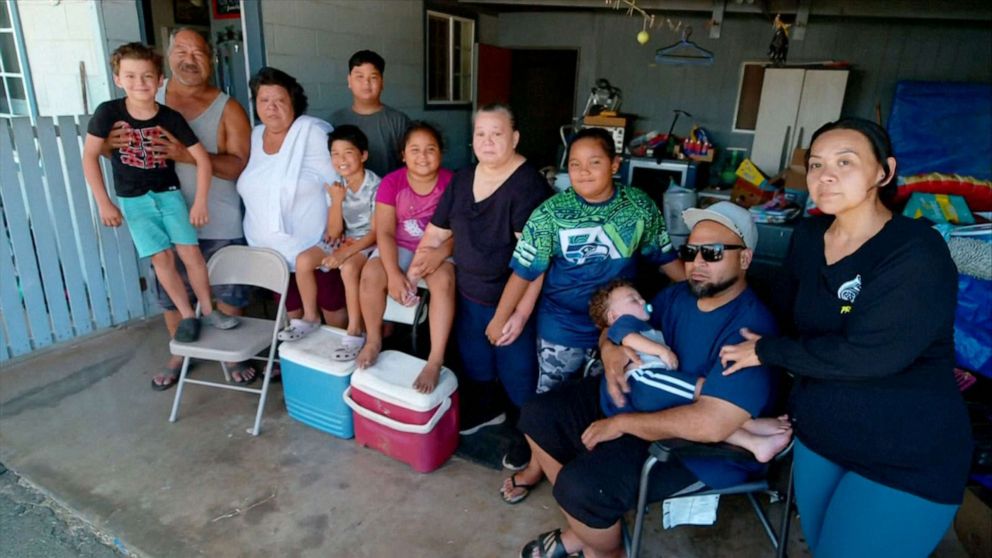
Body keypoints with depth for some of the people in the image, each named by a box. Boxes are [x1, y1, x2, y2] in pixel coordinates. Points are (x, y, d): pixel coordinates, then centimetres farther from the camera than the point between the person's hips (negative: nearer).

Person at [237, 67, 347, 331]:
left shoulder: (313, 132, -12)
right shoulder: (253, 136, 7)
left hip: (314, 246, -5)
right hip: (271, 250, 6)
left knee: (332, 307, 5)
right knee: (291, 311, 14)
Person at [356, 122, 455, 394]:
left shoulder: (452, 184, -10)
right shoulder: (391, 182, -6)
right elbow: (385, 233, -11)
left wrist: (441, 253, -33)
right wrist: (394, 273, -25)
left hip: (438, 250, -2)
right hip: (400, 247, 2)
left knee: (443, 280, -34)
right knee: (371, 273, -27)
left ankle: (435, 360, -29)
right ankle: (374, 340, -3)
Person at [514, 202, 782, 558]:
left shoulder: (750, 329, -25)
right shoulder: (677, 296, 2)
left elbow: (711, 424, -34)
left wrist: (621, 424, -23)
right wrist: (610, 350, -13)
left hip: (701, 448, -9)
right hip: (643, 398, 9)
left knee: (582, 485, -28)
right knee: (538, 416, 5)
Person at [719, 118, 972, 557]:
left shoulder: (917, 255, -22)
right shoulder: (808, 237, -1)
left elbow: (862, 355, -27)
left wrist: (767, 351, -16)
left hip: (906, 456, -6)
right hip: (817, 432, 7)